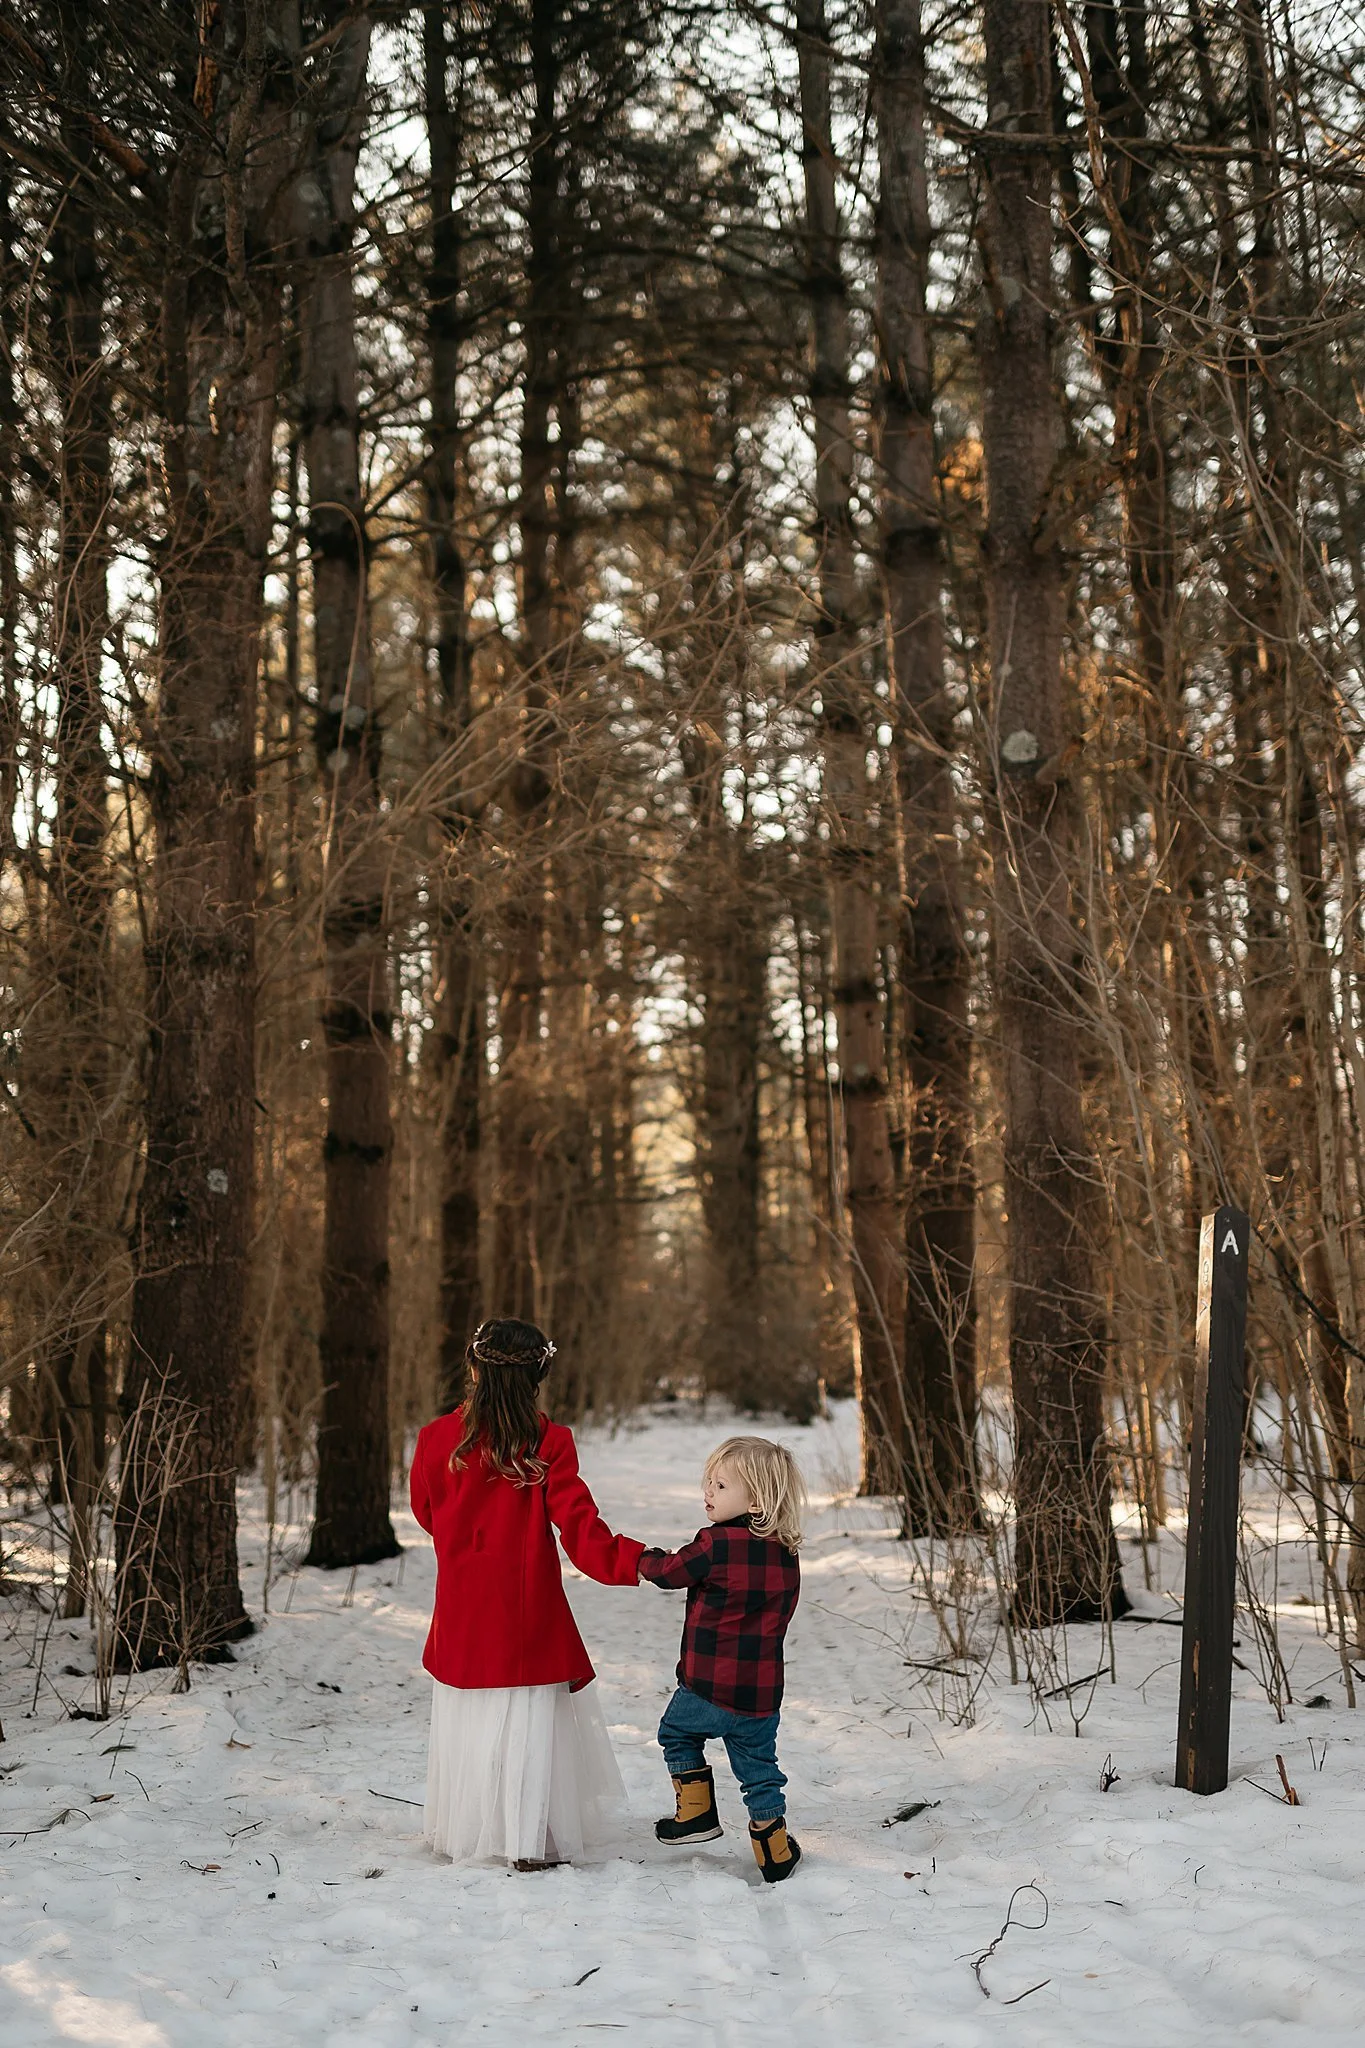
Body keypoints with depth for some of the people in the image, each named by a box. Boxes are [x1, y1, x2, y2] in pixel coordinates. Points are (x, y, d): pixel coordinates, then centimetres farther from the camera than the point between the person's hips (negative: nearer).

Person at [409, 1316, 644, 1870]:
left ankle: (464, 1833, 23)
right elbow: (578, 1523, -16)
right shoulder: (550, 1441, -11)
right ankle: (529, 1842, 6)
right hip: (529, 1608, -2)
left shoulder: (438, 1438, -5)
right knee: (530, 1720, 5)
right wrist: (633, 1560, -16)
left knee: (465, 1719, 14)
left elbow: (425, 1513, 10)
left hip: (461, 1610, 2)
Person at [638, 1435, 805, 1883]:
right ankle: (775, 1851, 20)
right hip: (762, 1691, 5)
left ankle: (696, 1813, 22)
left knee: (677, 1733, 22)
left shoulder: (716, 1543, -17)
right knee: (757, 1763, 17)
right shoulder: (786, 1553, 3)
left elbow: (669, 1571, -5)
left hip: (708, 1686, -5)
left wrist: (644, 1559, 15)